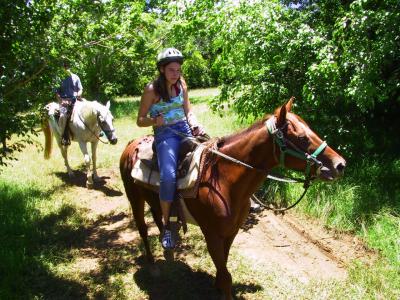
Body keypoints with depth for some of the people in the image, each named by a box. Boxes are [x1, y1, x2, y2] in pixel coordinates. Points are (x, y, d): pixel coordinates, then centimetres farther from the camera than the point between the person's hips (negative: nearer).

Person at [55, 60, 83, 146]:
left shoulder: (75, 77, 14)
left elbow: (80, 89, 13)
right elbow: (57, 92, 10)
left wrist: (79, 94, -9)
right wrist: (61, 101, -6)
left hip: (75, 100, 2)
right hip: (64, 100, -2)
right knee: (63, 115, -28)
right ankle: (64, 138, -19)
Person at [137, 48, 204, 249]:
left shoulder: (181, 85, 11)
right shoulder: (152, 90, -3)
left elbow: (188, 112, 13)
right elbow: (140, 121, 1)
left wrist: (195, 125, -8)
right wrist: (155, 121, -20)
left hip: (185, 129, 6)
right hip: (165, 134, -5)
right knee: (169, 177, -27)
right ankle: (166, 225, -7)